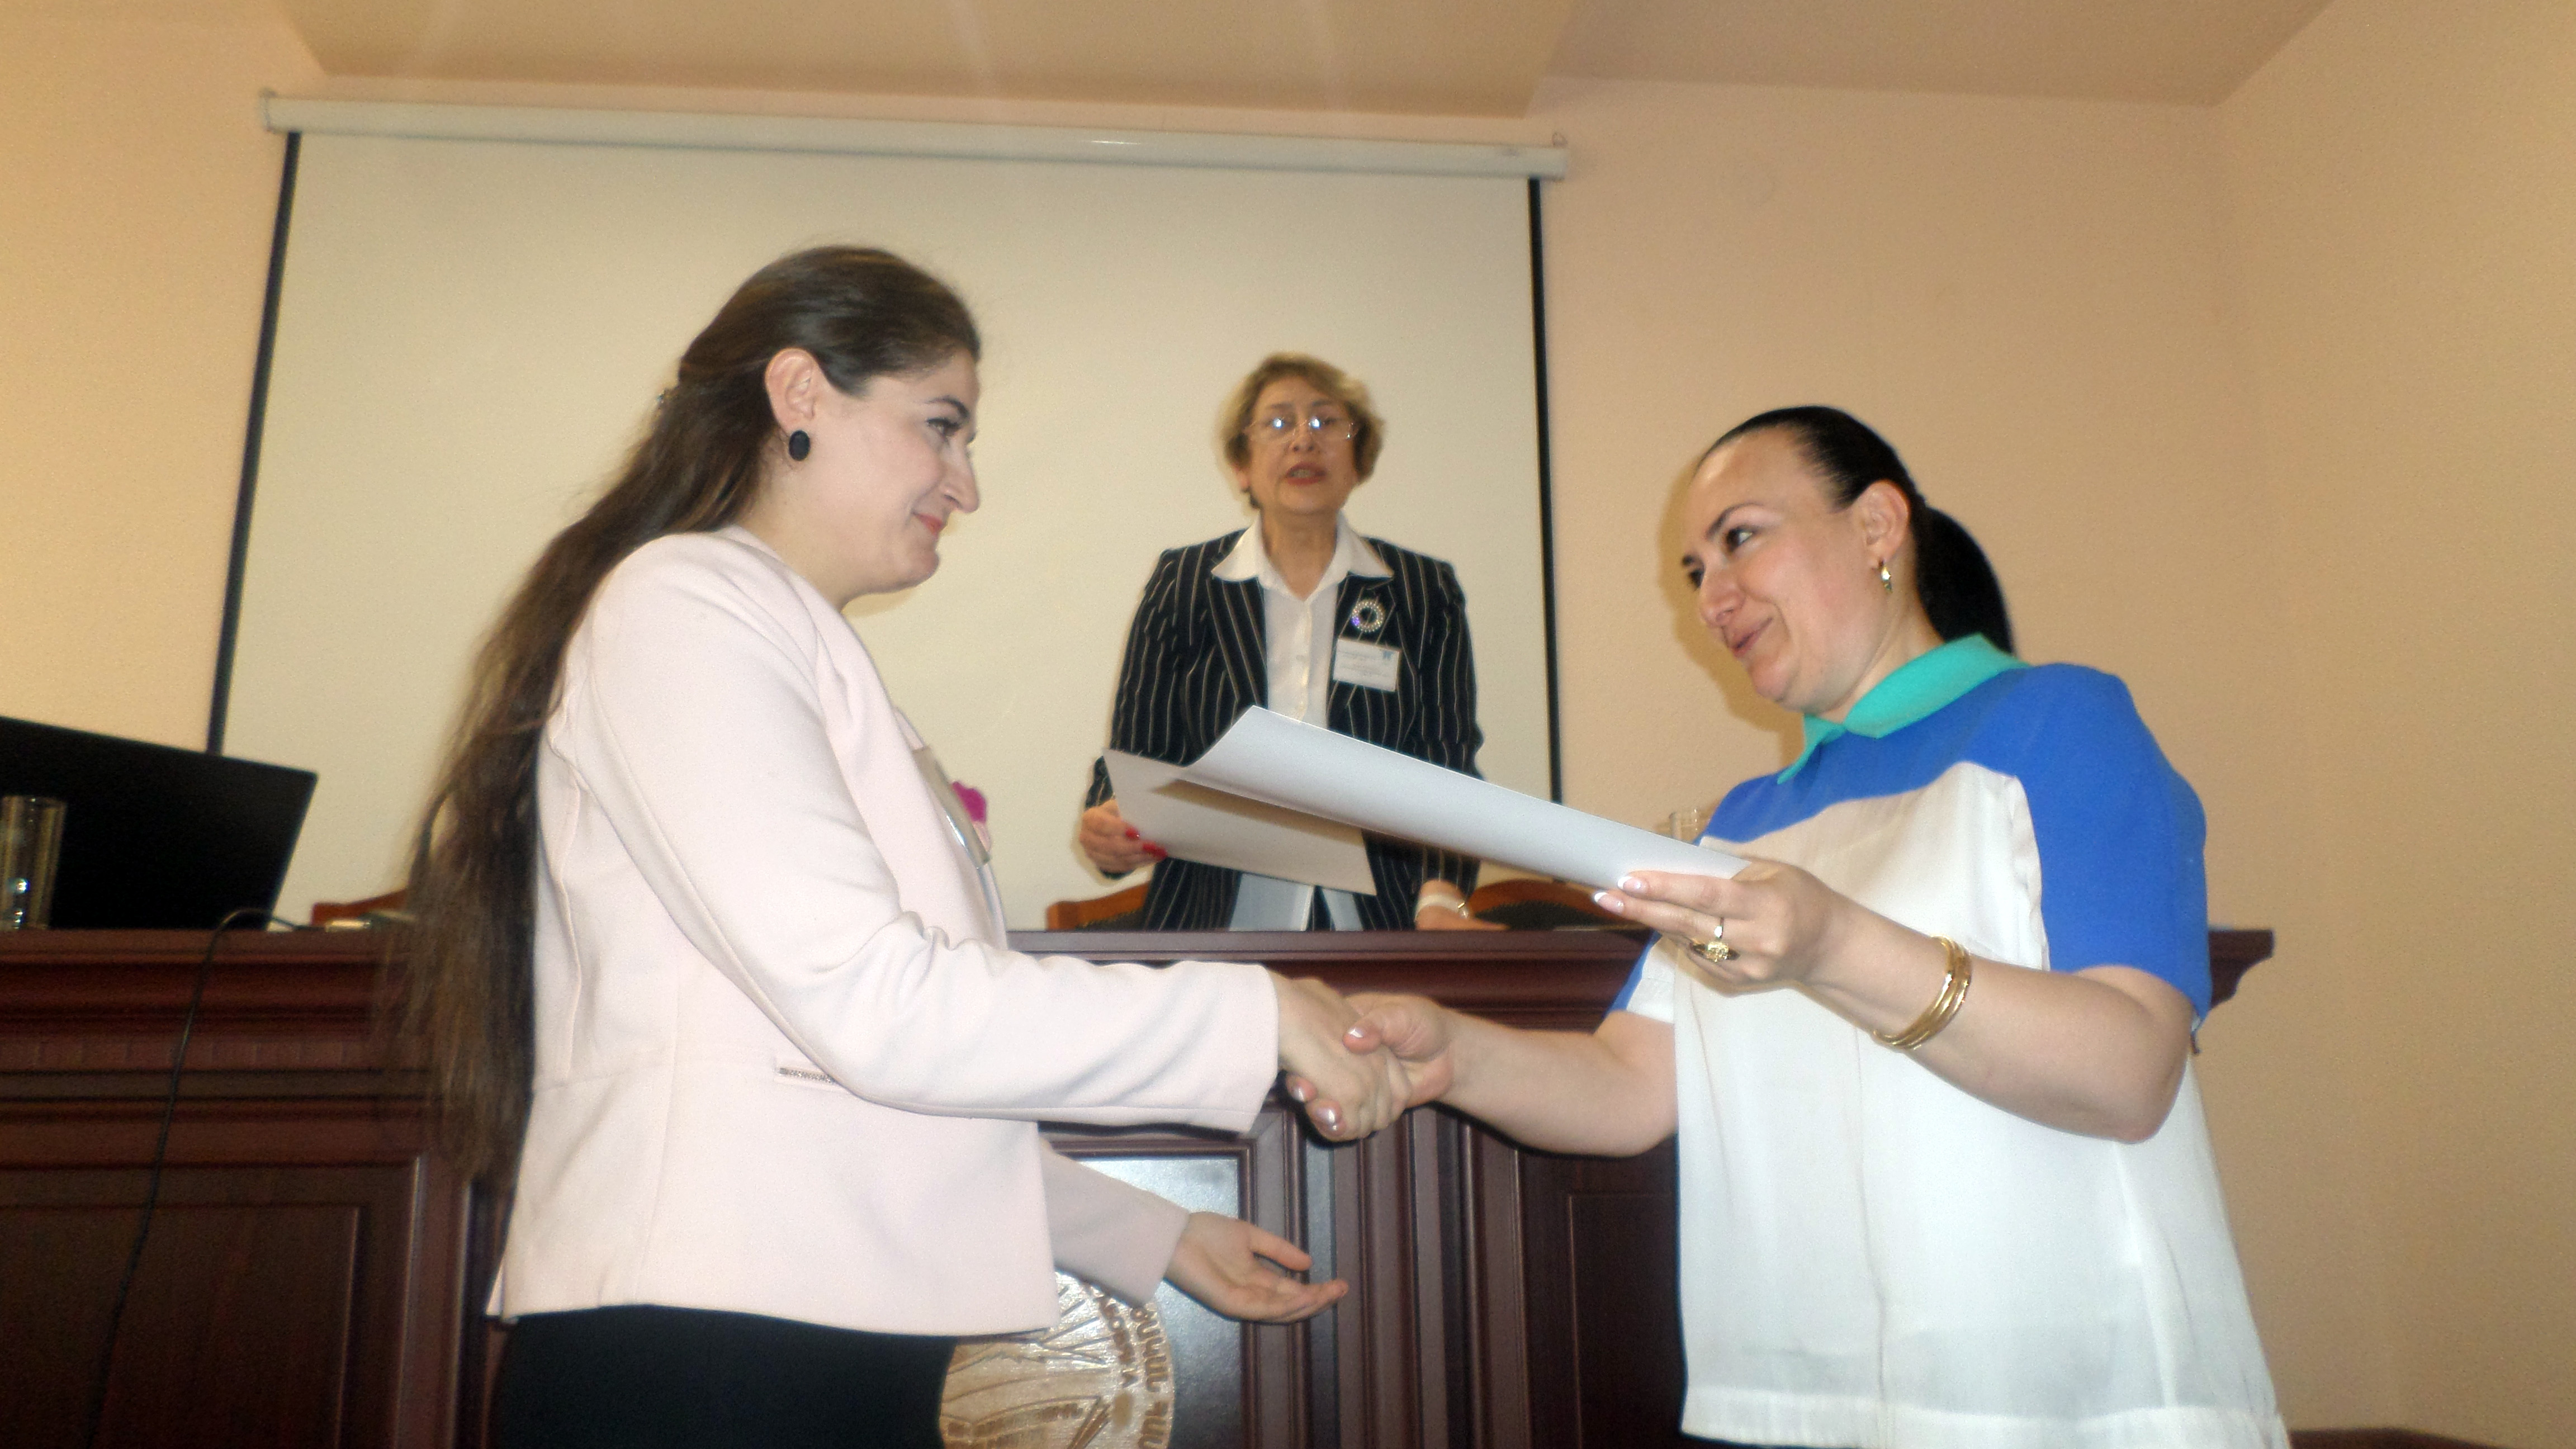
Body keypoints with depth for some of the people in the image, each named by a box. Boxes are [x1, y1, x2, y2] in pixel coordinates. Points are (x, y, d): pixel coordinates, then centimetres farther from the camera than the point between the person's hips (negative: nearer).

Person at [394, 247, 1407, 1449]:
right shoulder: (683, 603, -8)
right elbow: (868, 1004, -20)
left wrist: (1153, 1238, 17)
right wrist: (1256, 1017, -14)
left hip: (835, 1351, 9)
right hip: (702, 1351, -8)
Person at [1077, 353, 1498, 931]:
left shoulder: (1426, 592, 10)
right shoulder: (1181, 584, 10)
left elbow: (1445, 765, 5)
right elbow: (1135, 750, 11)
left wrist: (1439, 899, -13)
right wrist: (1106, 826, -12)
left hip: (1375, 927, 0)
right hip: (1213, 927, 1)